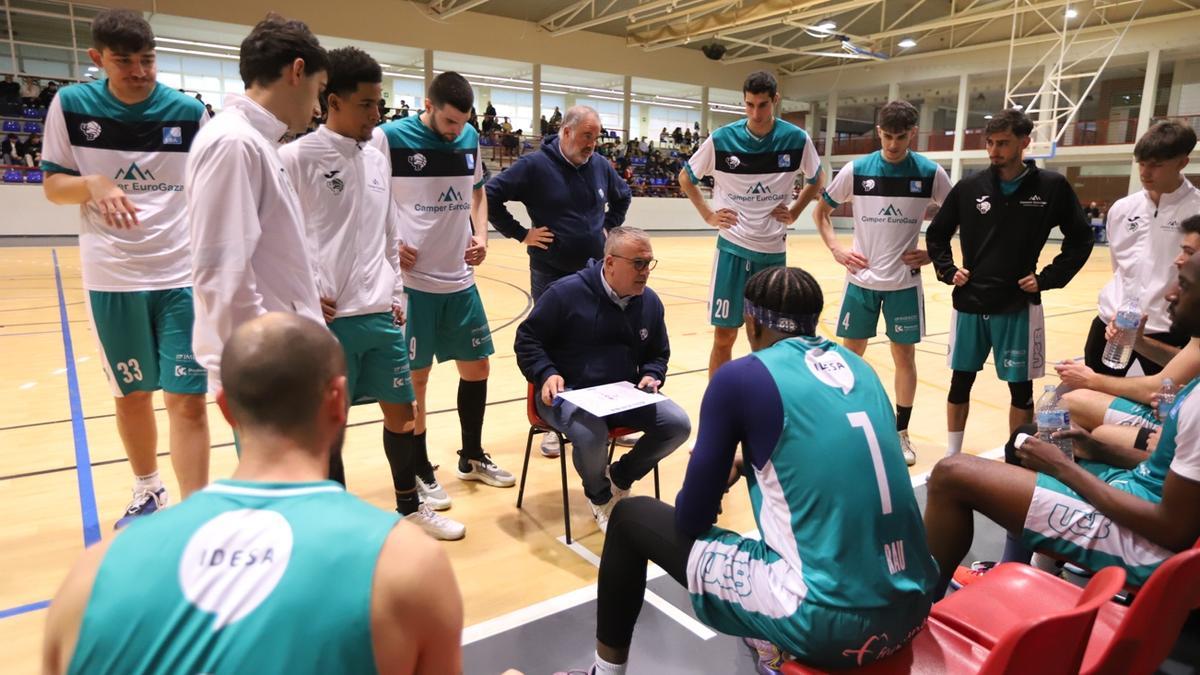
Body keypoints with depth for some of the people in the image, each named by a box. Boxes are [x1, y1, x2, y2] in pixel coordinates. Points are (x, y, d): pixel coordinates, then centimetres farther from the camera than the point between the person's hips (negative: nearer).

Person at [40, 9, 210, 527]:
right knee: (132, 394, 15)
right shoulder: (70, 105, 0)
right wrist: (93, 185, -18)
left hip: (183, 275, -1)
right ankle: (147, 493, 35)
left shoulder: (189, 112, -1)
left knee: (187, 399, -5)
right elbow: (52, 186, 4)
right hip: (111, 278, 2)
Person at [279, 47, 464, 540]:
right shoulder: (296, 158, -8)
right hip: (328, 317, -6)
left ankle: (409, 507, 31)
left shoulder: (378, 160, 11)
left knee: (400, 410, 12)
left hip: (382, 313, 6)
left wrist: (396, 293, 12)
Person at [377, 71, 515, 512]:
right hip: (411, 279, -5)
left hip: (460, 278, 6)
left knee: (476, 366, 12)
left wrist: (480, 234, 4)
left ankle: (472, 457, 31)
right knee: (415, 377, 4)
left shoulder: (470, 139, 6)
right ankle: (420, 472, 21)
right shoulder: (391, 138, -10)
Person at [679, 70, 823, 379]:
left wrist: (793, 213, 3)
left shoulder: (797, 139, -5)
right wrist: (708, 215, 0)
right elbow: (685, 179, 7)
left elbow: (815, 181, 15)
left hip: (774, 251, 2)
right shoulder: (721, 139, -8)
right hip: (733, 248, -1)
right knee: (724, 335, 0)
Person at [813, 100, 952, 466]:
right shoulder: (856, 170, -3)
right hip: (861, 280, 0)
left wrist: (934, 252, -5)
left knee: (904, 355, 6)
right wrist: (836, 249, -4)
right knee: (851, 352, 7)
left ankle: (900, 433, 19)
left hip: (904, 282, 0)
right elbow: (820, 210, 8)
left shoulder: (931, 173, -4)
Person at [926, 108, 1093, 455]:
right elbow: (936, 234, 11)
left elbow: (1081, 240, 4)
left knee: (1021, 388, 7)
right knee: (961, 382, 9)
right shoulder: (969, 187, -1)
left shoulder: (1052, 187, -4)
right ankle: (952, 457, 23)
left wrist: (1047, 279, -4)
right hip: (969, 304, 2)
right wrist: (948, 271, 0)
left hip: (1019, 306, -1)